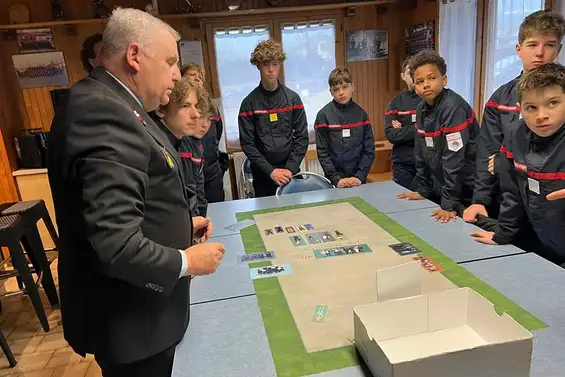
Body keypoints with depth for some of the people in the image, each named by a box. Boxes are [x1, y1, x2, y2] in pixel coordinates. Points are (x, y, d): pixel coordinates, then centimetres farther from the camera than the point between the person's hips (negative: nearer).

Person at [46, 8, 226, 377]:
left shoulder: (107, 103, 6)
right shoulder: (104, 115, -27)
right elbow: (114, 245, -33)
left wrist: (179, 222, 6)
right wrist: (186, 261, -19)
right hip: (129, 318, -9)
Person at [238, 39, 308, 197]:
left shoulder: (293, 98, 2)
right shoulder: (249, 103, -3)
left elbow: (302, 138, 1)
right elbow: (247, 144, -5)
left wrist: (290, 168, -9)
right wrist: (270, 171, -12)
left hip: (291, 171, 1)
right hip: (263, 173, -1)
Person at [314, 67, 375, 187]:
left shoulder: (361, 114, 3)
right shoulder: (323, 115, -5)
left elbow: (369, 150, 1)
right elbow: (322, 153, -8)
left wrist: (360, 176, -9)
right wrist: (336, 179, -15)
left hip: (358, 180, 2)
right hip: (334, 181, -2)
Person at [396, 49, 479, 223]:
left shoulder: (453, 107, -22)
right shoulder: (422, 109, 2)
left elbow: (454, 158, -27)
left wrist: (450, 204, -27)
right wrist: (422, 190, 8)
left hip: (465, 193, -7)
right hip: (439, 190, 7)